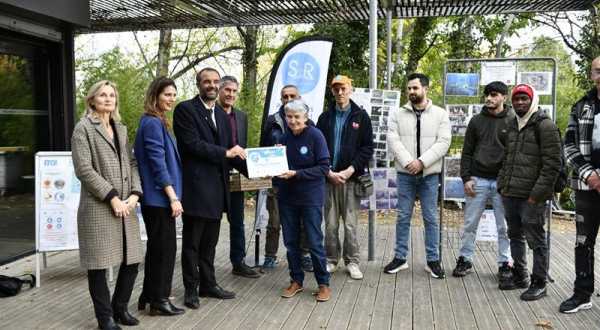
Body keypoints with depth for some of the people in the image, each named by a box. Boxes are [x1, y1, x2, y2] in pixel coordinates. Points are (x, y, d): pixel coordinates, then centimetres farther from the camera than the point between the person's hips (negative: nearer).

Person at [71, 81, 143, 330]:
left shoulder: (121, 129, 17)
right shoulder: (84, 128, -1)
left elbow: (132, 163, 12)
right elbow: (83, 169, -11)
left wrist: (135, 193, -4)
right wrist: (112, 197, -14)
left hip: (126, 206, 6)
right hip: (98, 208, -6)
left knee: (132, 261, 7)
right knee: (99, 265, 2)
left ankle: (120, 307, 26)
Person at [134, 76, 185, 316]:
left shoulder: (156, 122, 16)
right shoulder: (153, 123, -15)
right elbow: (158, 164, -21)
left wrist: (172, 196, 19)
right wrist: (173, 197, -21)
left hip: (155, 197, 10)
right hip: (159, 196, -10)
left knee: (156, 246, 16)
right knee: (165, 246, -1)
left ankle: (149, 296, 25)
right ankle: (159, 299, 11)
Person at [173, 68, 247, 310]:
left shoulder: (222, 116, 16)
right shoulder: (185, 109, -6)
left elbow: (230, 150, 13)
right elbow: (193, 144, -17)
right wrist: (225, 152, -12)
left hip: (217, 188, 7)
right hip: (196, 186, -7)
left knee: (209, 243, 15)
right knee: (192, 243, 5)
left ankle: (208, 285, 27)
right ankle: (191, 289, 17)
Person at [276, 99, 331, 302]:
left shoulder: (315, 136, -11)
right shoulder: (284, 138, 2)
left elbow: (324, 168, -15)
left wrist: (296, 174, -22)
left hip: (310, 198, -5)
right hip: (286, 197, 5)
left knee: (314, 242, 2)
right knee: (291, 242, 11)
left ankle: (323, 283, 18)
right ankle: (296, 281, 26)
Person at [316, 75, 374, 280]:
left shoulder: (361, 116, 4)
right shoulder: (325, 117, 9)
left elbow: (367, 147, -1)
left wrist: (350, 170, -11)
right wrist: (329, 172, -7)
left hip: (351, 178, -2)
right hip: (329, 178, 2)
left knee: (351, 224, 1)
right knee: (330, 225, 7)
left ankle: (352, 262, 13)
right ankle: (331, 260, 19)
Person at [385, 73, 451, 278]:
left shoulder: (440, 114, 1)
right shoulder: (398, 114, 4)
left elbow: (443, 142, -7)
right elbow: (393, 140, -5)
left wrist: (422, 161, -17)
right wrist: (408, 161, -18)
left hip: (429, 174, -1)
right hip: (405, 173, 1)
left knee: (431, 218, 6)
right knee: (403, 217, 7)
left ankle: (433, 260, 16)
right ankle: (400, 258, 17)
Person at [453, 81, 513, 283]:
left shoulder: (513, 121, 0)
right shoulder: (477, 121, 7)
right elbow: (467, 152, 8)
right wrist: (466, 178, -1)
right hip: (478, 180, 2)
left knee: (504, 227, 5)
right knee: (470, 224, 7)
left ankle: (504, 264, 18)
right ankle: (465, 260, 20)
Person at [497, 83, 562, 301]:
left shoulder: (545, 126, -8)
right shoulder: (512, 126, 15)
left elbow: (553, 163, -12)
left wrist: (538, 193, -16)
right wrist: (502, 185, 12)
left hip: (531, 197, -7)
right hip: (509, 195, 7)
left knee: (536, 241, 1)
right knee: (515, 237, 16)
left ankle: (539, 283, 14)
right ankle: (519, 276, 30)